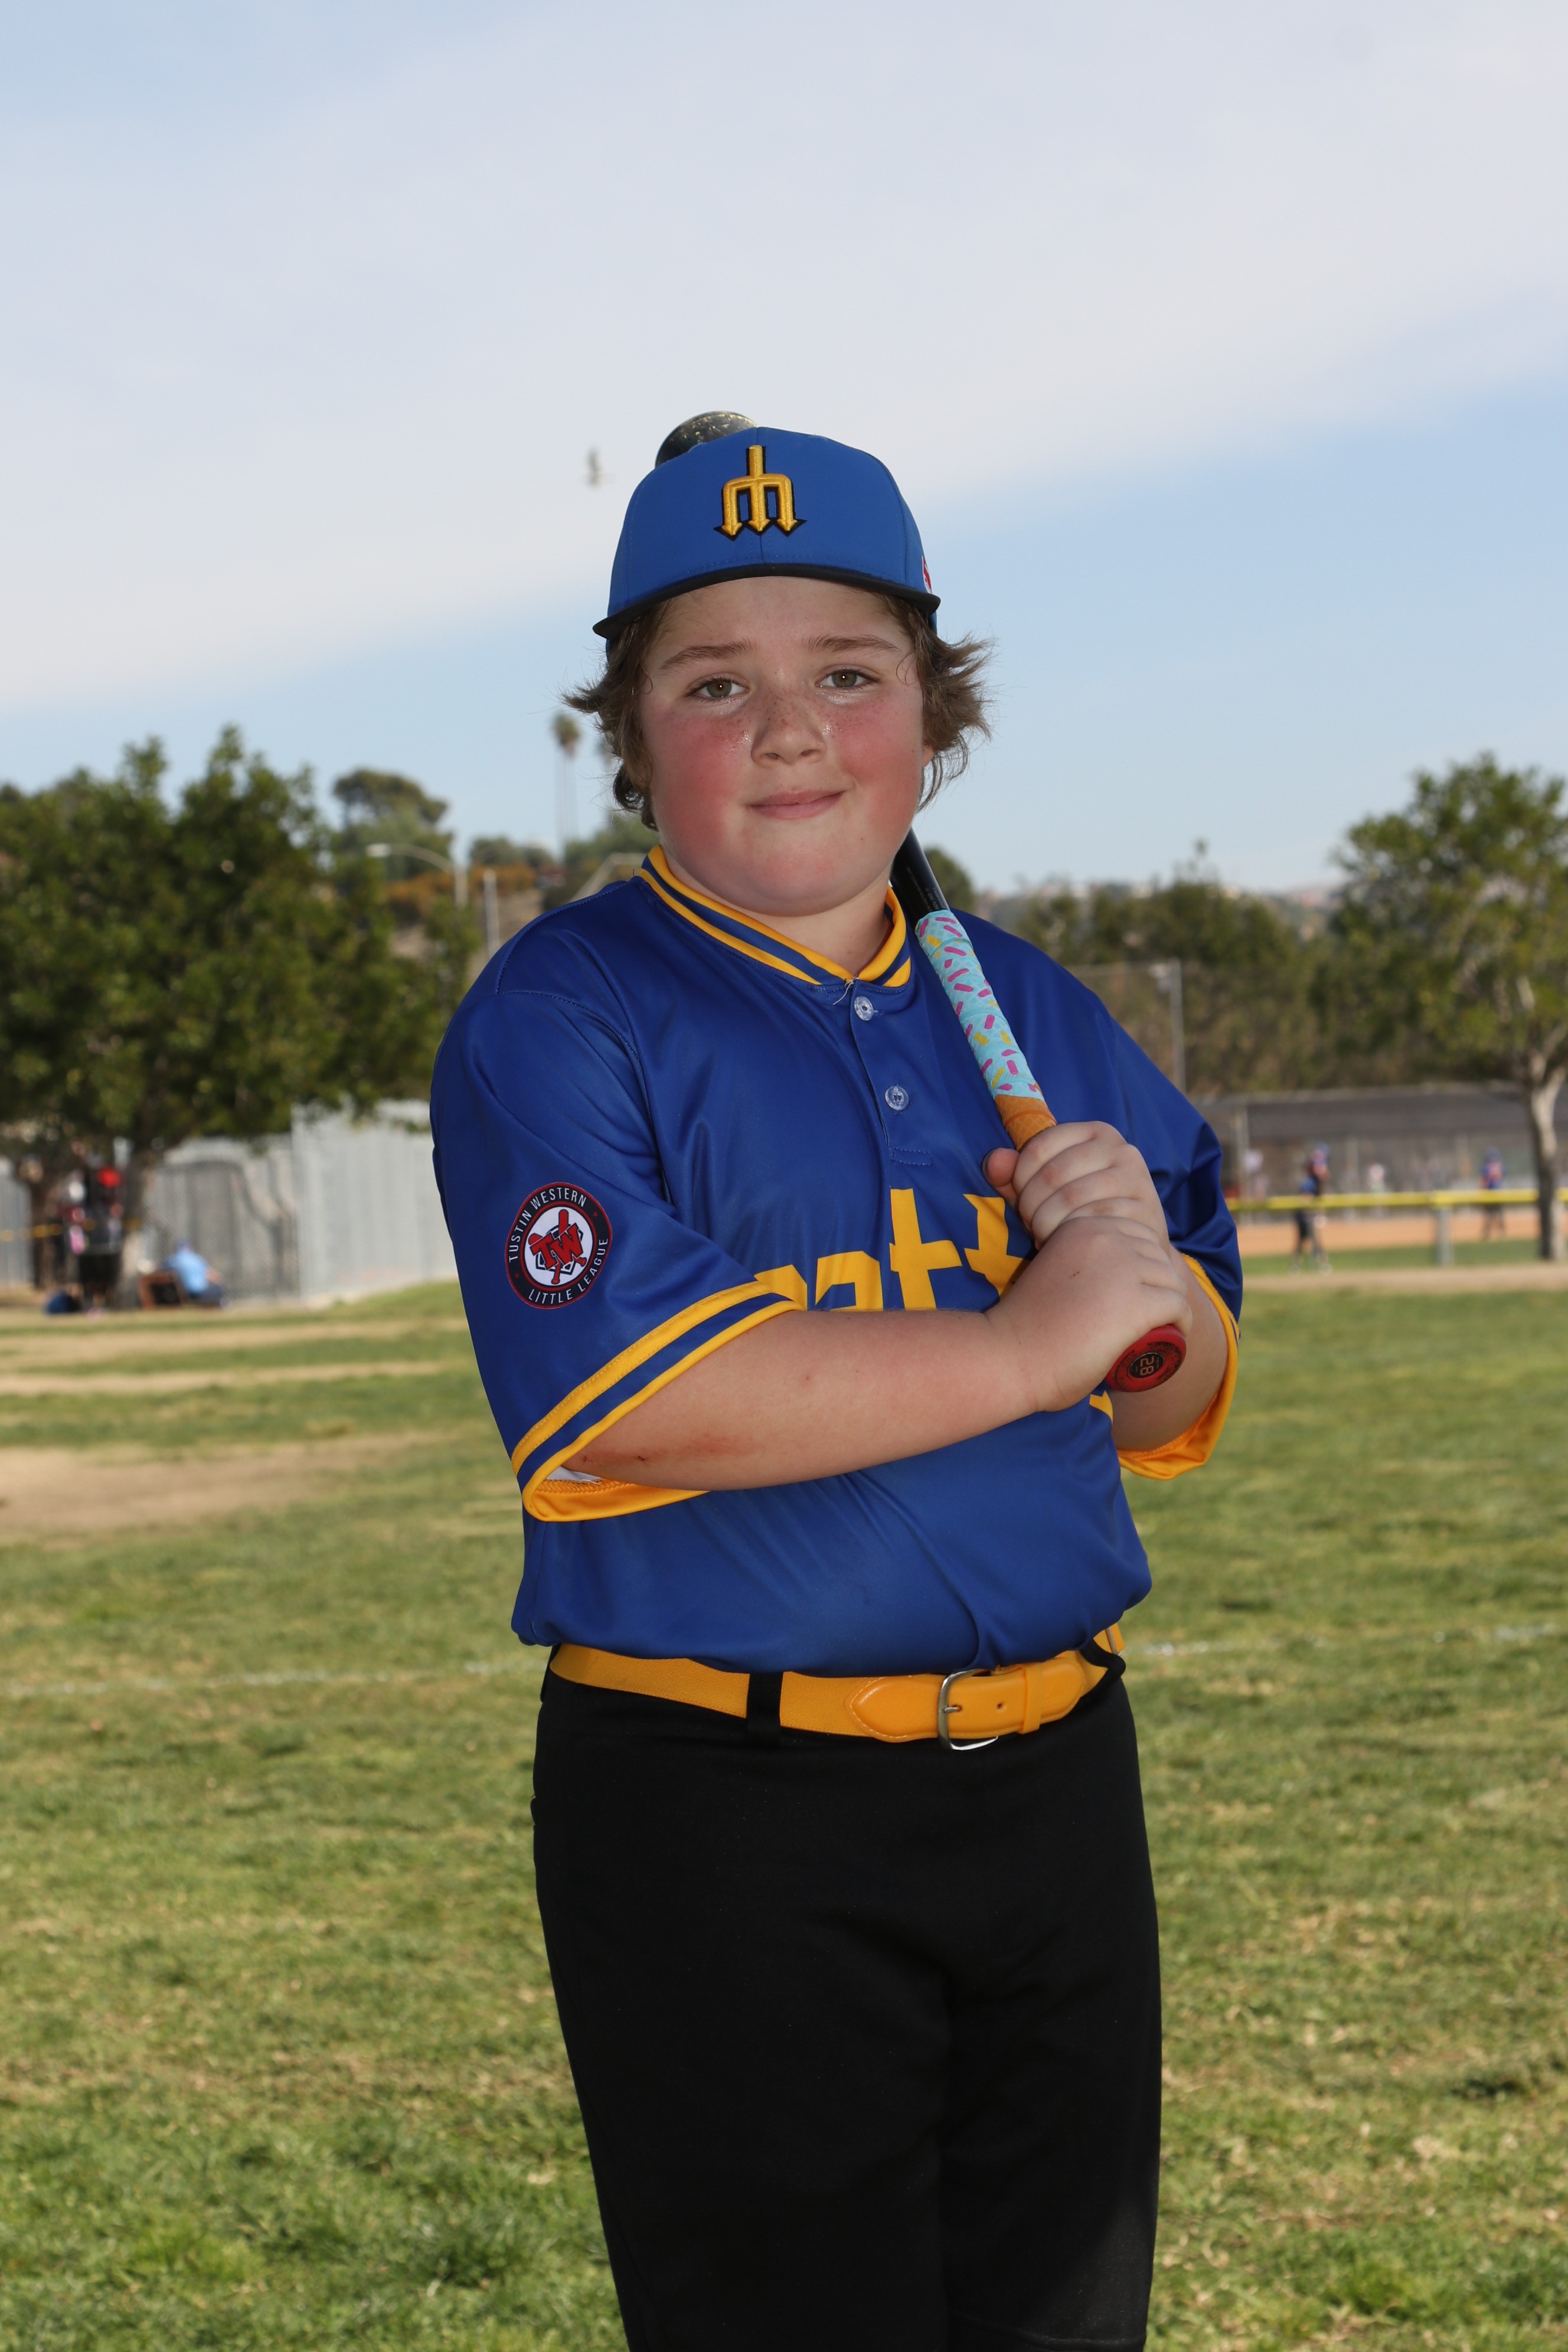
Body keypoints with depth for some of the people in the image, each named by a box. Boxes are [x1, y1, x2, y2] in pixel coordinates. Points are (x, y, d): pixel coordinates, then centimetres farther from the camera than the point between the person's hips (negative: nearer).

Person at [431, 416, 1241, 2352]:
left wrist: (1139, 1266, -11)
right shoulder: (560, 1017, -7)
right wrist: (1031, 1338, -18)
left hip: (1054, 1774, 6)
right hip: (722, 1823, -6)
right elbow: (621, 1395, -22)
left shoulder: (1033, 1014, 11)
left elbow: (1177, 1407, 13)